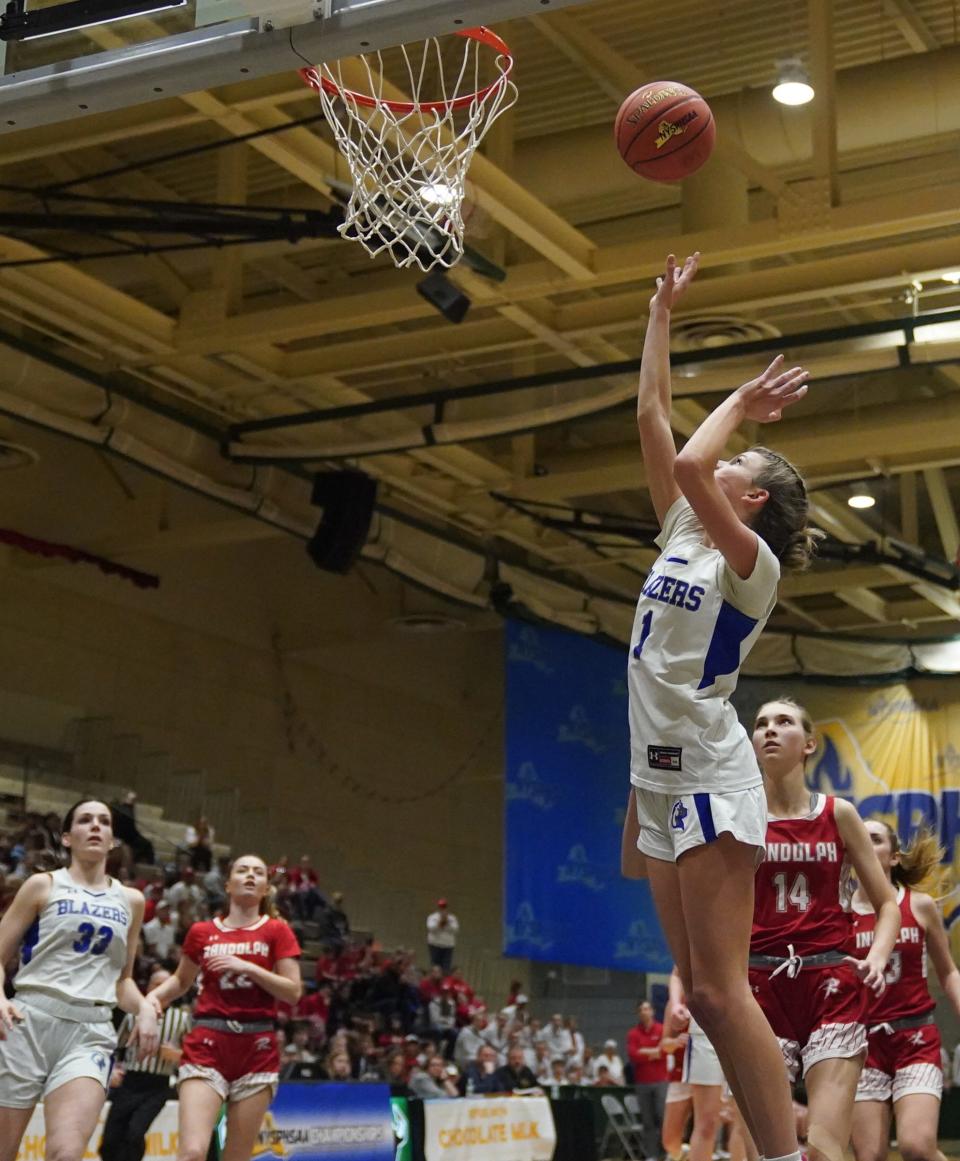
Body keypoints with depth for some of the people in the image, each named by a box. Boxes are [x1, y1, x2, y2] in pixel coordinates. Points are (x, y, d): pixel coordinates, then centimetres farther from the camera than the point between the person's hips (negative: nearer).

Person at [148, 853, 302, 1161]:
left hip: (257, 1048, 0)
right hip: (207, 1045, 0)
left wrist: (248, 967, -13)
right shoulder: (202, 932, 9)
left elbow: (293, 992, -2)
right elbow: (181, 980, 23)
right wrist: (155, 995, 3)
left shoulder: (277, 932, 6)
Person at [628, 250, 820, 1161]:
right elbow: (651, 419, 15)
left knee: (721, 990, -13)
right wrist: (662, 315, 20)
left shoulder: (749, 558, -7)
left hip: (708, 776, -8)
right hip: (660, 777, 8)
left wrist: (739, 403, -8)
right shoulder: (683, 534, 14)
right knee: (704, 996, 6)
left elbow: (688, 464, -24)